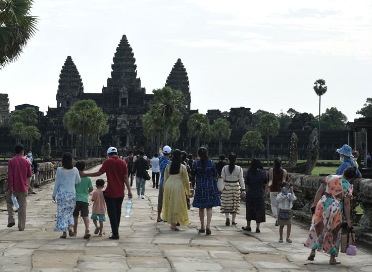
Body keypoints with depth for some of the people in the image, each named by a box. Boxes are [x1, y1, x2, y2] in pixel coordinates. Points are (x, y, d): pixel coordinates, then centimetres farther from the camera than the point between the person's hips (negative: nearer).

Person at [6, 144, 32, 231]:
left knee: (9, 203, 19)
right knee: (22, 207, 5)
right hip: (23, 188, 1)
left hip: (14, 188, -1)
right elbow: (29, 174, 6)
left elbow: (10, 175, -12)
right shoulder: (26, 161, -1)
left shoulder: (11, 161, -7)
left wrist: (10, 187, -12)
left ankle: (11, 220, 3)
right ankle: (21, 226, 5)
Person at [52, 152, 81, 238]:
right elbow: (78, 181, 5)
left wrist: (54, 194, 6)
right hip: (72, 193, 2)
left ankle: (64, 232, 3)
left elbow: (57, 183, -3)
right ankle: (70, 227, -5)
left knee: (62, 213, 5)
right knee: (70, 212, 16)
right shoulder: (75, 170, -3)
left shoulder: (59, 170, -8)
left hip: (62, 193, -2)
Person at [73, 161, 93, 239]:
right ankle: (87, 229, -25)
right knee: (85, 215, -4)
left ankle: (75, 231, 22)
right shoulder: (88, 178, 1)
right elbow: (91, 189, 6)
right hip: (85, 199, 1)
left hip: (76, 199, -1)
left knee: (75, 216, 13)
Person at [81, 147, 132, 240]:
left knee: (112, 213, 1)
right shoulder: (123, 162, 2)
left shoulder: (108, 162, -8)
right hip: (120, 193, 4)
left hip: (111, 192, -4)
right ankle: (116, 231, 26)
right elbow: (125, 177, -1)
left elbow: (99, 173, -11)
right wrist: (129, 190, 1)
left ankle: (115, 233, -3)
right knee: (118, 212, 16)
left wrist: (85, 174, -2)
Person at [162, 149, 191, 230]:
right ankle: (174, 224, 1)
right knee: (177, 205, 4)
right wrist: (188, 192, 8)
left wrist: (165, 188, 20)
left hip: (168, 185, 4)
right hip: (178, 186, -4)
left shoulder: (168, 166, 3)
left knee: (170, 204, 17)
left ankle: (172, 223, 23)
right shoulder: (183, 167, -6)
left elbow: (165, 178, 9)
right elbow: (186, 180, -1)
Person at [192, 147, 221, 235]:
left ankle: (202, 227, 17)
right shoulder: (211, 163, -5)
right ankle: (208, 226, -13)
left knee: (201, 208, 11)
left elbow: (192, 174, 0)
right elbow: (215, 175, 1)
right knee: (209, 207, 2)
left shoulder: (196, 163, -8)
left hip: (200, 187, 0)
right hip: (211, 187, 0)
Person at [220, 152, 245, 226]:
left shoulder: (224, 168, -6)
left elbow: (222, 179, -2)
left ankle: (227, 217, -14)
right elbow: (241, 180, -1)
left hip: (226, 187, -1)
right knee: (235, 204, 9)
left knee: (226, 203, 6)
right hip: (236, 187, 1)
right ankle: (233, 221, 13)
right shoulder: (239, 169, -4)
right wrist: (243, 189, 4)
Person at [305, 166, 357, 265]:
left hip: (323, 204, 2)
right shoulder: (348, 186, -6)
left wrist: (314, 205, 9)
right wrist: (348, 219, -2)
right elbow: (346, 204, -8)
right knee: (333, 232, 10)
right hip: (336, 208, -2)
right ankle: (332, 258, 12)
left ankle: (313, 251, 9)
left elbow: (319, 192, 1)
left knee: (317, 228, 16)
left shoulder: (330, 177, 2)